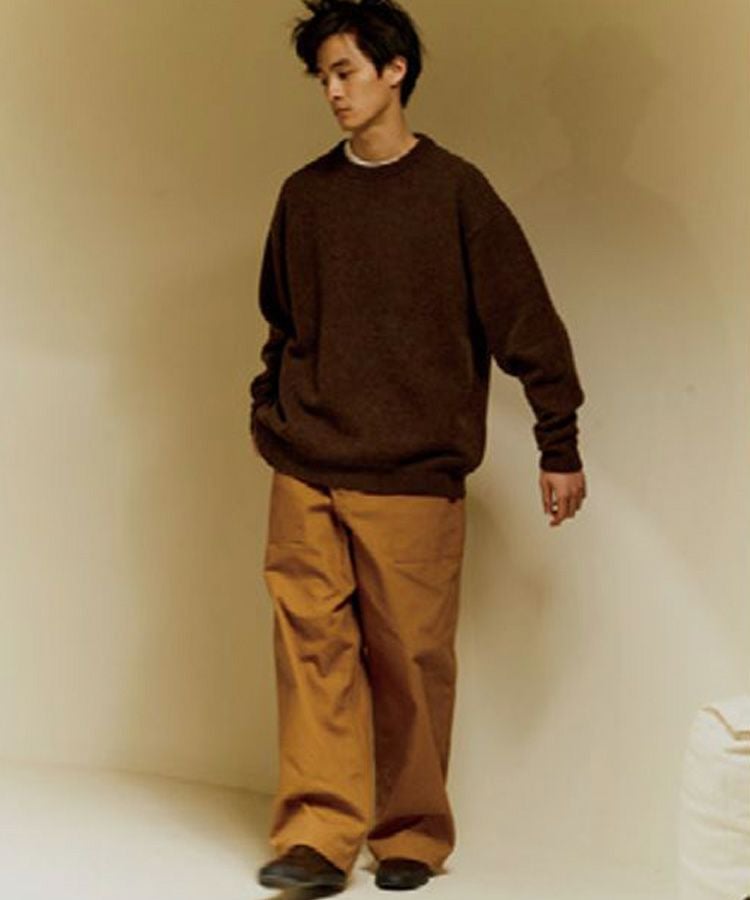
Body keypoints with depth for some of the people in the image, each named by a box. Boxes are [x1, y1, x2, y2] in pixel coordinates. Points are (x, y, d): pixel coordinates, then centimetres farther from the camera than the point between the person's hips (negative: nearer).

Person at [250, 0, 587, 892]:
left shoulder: (455, 191, -2)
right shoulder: (305, 194, 10)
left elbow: (528, 324, -2)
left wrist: (559, 448, -3)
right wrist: (268, 411, 15)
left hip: (413, 476, -3)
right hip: (305, 470, 3)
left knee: (409, 658, 0)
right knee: (312, 647, -5)